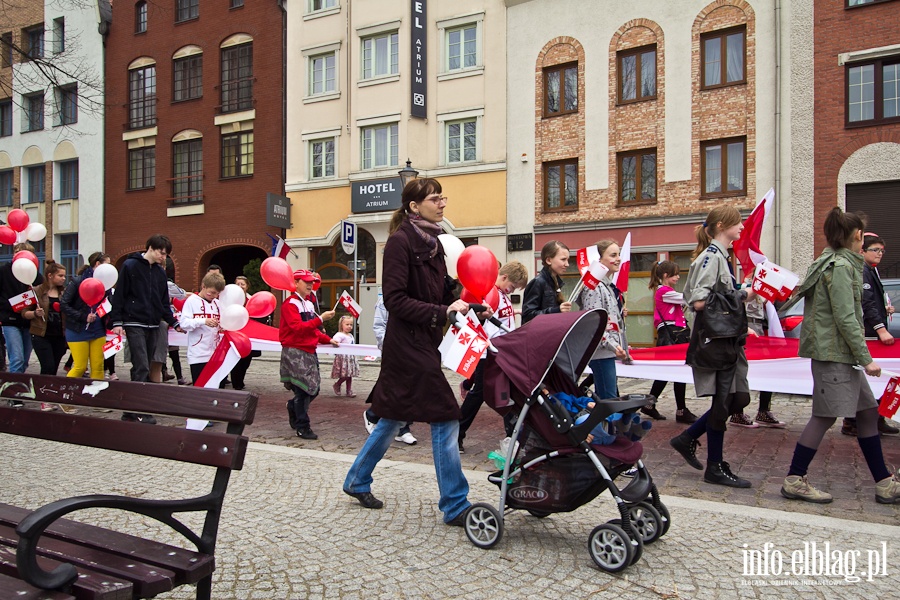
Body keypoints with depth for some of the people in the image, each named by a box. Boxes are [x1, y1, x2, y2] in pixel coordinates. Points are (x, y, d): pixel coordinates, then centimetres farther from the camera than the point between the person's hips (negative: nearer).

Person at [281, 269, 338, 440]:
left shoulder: (308, 304, 16)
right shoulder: (290, 304, -10)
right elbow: (298, 327, -23)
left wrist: (328, 340, 13)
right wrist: (320, 318, -26)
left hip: (309, 352, 8)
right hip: (295, 353, -8)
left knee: (313, 389, 10)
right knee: (303, 391, -5)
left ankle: (293, 407, 35)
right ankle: (302, 427, 7)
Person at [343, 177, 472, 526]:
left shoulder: (432, 242, 13)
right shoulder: (400, 240, -12)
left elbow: (441, 294, 17)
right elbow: (395, 299, -18)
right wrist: (442, 313, -22)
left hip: (425, 343, 9)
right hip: (408, 343, -9)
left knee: (394, 419, 18)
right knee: (445, 419, -7)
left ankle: (357, 481, 34)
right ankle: (455, 506, 4)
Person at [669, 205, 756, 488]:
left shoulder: (720, 256, 15)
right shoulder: (711, 257, -15)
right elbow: (699, 302, -24)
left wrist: (742, 294, 5)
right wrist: (742, 295, -17)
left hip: (727, 340, 10)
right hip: (714, 340, -10)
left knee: (738, 398, 12)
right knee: (722, 402, -1)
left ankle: (687, 439, 22)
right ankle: (715, 468, 13)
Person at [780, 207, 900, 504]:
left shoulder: (835, 263, 17)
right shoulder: (840, 266, -13)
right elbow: (845, 318, -18)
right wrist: (866, 358, -15)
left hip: (840, 353, 10)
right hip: (832, 351, -10)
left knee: (867, 411, 12)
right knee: (825, 415, -6)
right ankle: (794, 480, 1)